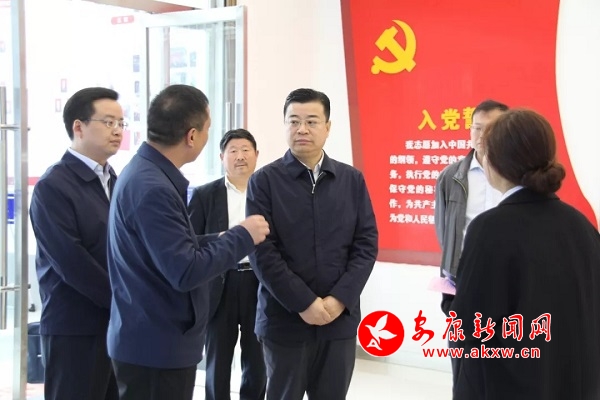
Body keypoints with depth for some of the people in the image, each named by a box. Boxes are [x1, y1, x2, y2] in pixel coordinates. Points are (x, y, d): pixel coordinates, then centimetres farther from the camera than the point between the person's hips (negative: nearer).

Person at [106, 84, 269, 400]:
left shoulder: (147, 173, 7)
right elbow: (184, 272, -25)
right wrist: (241, 237, -14)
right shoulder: (152, 188, -23)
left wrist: (224, 240, 9)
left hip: (155, 339, 10)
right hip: (157, 346, -10)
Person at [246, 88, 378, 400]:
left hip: (340, 319, 2)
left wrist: (340, 299, -9)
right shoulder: (264, 181, -2)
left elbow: (367, 243, 3)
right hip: (284, 319, -2)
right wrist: (304, 303, -14)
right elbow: (261, 251, -9)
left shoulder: (352, 180, 7)